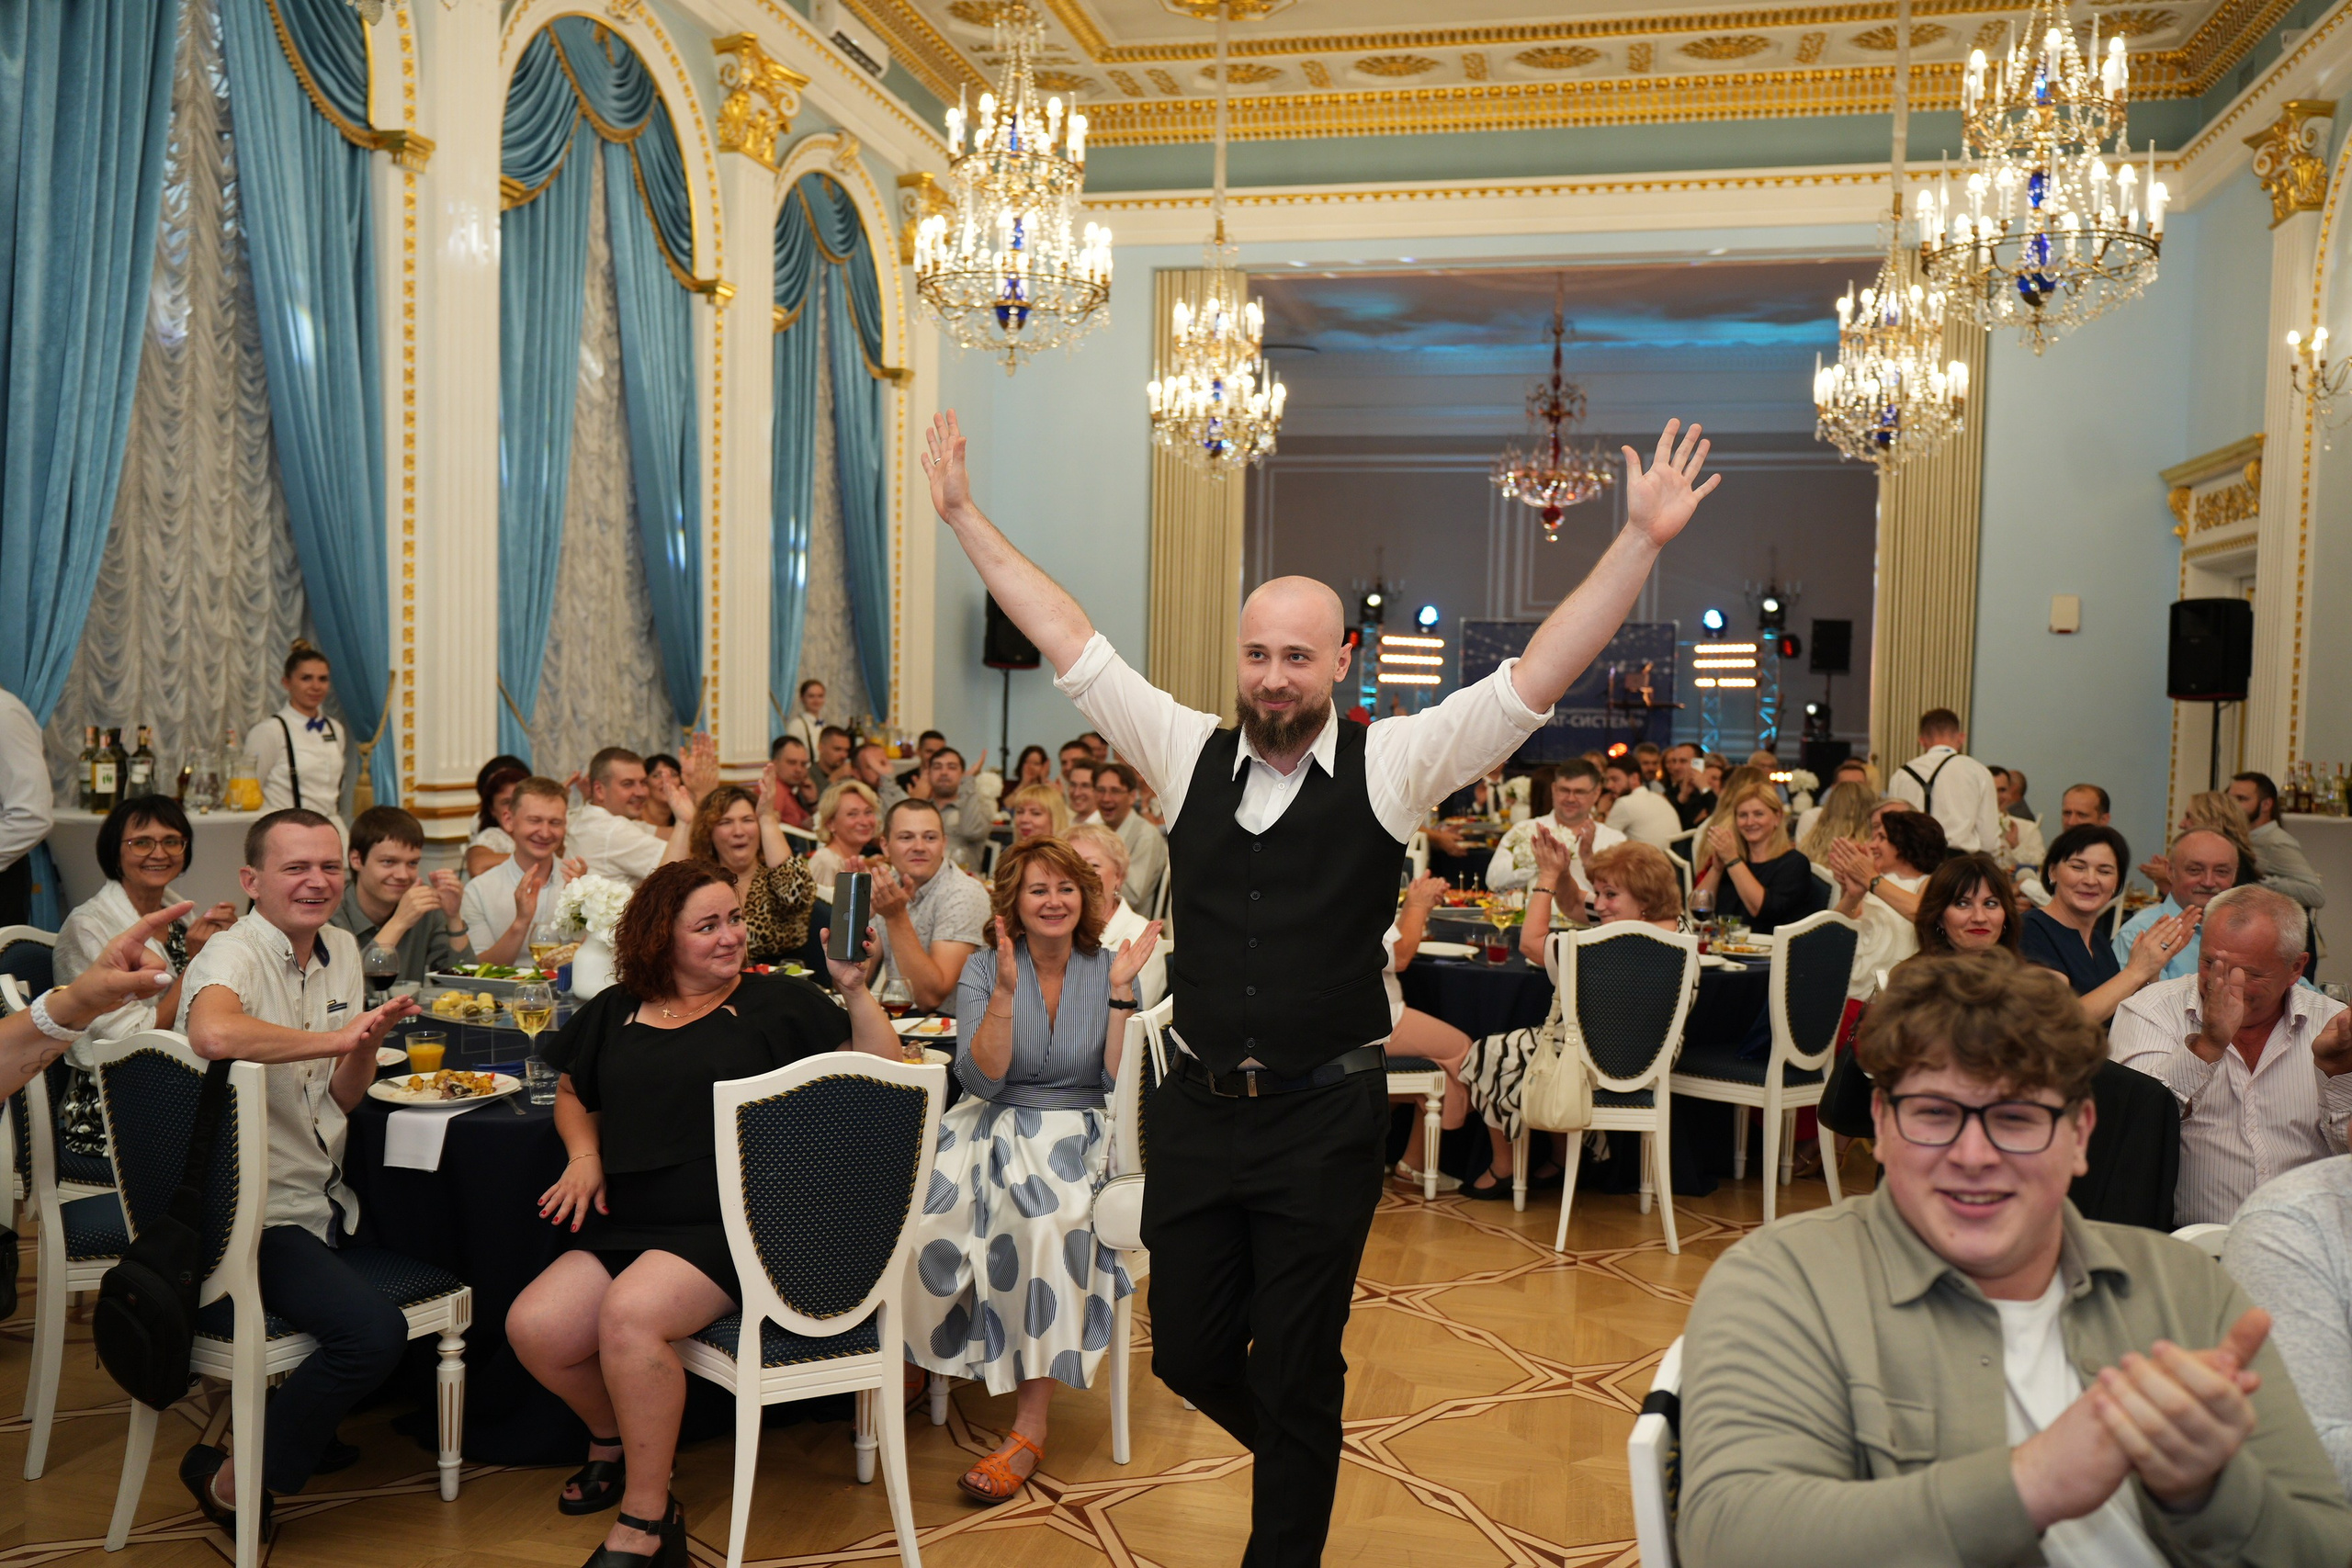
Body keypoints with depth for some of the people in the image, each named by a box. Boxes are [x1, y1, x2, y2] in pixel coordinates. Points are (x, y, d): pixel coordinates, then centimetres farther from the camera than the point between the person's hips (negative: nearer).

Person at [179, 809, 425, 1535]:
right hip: (254, 1214, -8)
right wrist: (336, 1035, -29)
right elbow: (212, 1033, -42)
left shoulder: (341, 950, 9)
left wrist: (369, 1039, -7)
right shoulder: (232, 955, -15)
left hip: (325, 1200, 9)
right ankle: (236, 1482, 1)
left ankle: (317, 1420, 25)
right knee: (374, 1330, -24)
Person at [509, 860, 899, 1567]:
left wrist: (856, 989, -11)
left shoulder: (780, 1002, 5)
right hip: (626, 1227, 5)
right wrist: (583, 1152, 11)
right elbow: (572, 1093, 31)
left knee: (630, 1312, -30)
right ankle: (613, 1439, 17)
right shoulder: (615, 1012, 16)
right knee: (533, 1328, -17)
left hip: (733, 1229, -5)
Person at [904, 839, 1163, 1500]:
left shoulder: (1107, 968, 4)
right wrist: (1005, 990, -18)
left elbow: (1122, 1081, -6)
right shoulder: (984, 971, 4)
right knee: (930, 1200, -30)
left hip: (1078, 1131, -1)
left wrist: (1121, 990, -14)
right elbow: (980, 1079, -9)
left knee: (1043, 1208, -33)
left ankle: (1030, 1427, -26)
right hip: (996, 1125, 1)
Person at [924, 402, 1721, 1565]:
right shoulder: (1186, 751, 2)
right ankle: (1296, 1454, 46)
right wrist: (964, 517, 6)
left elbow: (1536, 676, -11)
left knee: (1297, 1374, 9)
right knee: (1187, 1351, 15)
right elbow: (1068, 639, 5)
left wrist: (1641, 541, -19)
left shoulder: (1391, 764, -5)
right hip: (1198, 1109, 3)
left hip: (1326, 1118, -3)